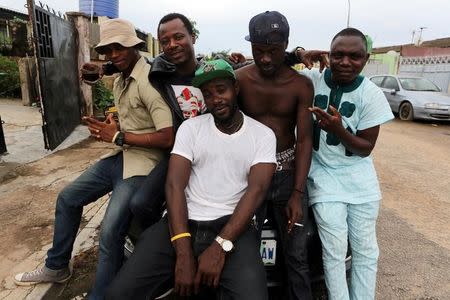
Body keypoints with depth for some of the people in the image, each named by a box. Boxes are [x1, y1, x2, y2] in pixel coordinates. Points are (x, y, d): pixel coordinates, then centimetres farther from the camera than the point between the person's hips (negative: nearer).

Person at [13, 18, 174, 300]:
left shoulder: (148, 81, -18)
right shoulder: (120, 80, 13)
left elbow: (167, 138, -27)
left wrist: (118, 137, -18)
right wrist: (108, 127, 0)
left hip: (142, 162, -10)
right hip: (120, 156, 10)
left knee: (110, 231, -20)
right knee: (68, 198, 18)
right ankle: (56, 267, 37)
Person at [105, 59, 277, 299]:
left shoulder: (263, 135, 4)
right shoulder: (190, 127, 6)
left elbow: (256, 190, -7)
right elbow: (174, 185, -4)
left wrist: (220, 247, -19)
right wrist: (183, 252, -16)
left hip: (232, 226, -1)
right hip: (183, 222, 2)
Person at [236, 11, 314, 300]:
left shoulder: (301, 85, -2)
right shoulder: (238, 79, -3)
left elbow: (305, 140, -4)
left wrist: (298, 193, -12)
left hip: (288, 174, 1)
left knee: (297, 254, 8)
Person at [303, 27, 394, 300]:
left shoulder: (372, 96, -9)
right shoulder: (311, 80, -10)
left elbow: (365, 149, -7)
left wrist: (339, 130, -25)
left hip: (360, 178, 2)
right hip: (324, 175, -2)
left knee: (366, 250, 11)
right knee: (335, 251, -3)